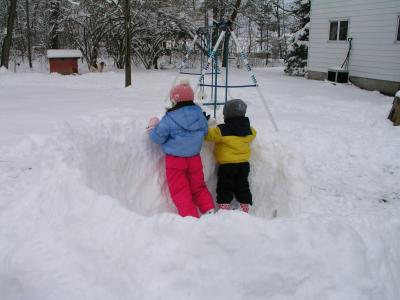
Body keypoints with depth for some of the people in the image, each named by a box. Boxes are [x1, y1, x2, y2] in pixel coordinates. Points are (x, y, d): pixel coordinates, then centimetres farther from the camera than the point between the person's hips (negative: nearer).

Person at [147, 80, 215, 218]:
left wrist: (153, 127, 7)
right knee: (198, 187, 21)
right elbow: (204, 131, 12)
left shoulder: (169, 119, -17)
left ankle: (190, 215, 1)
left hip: (175, 160, -4)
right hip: (194, 158, 5)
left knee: (180, 191, 6)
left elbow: (158, 138, -12)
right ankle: (209, 210, 15)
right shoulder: (199, 114, -3)